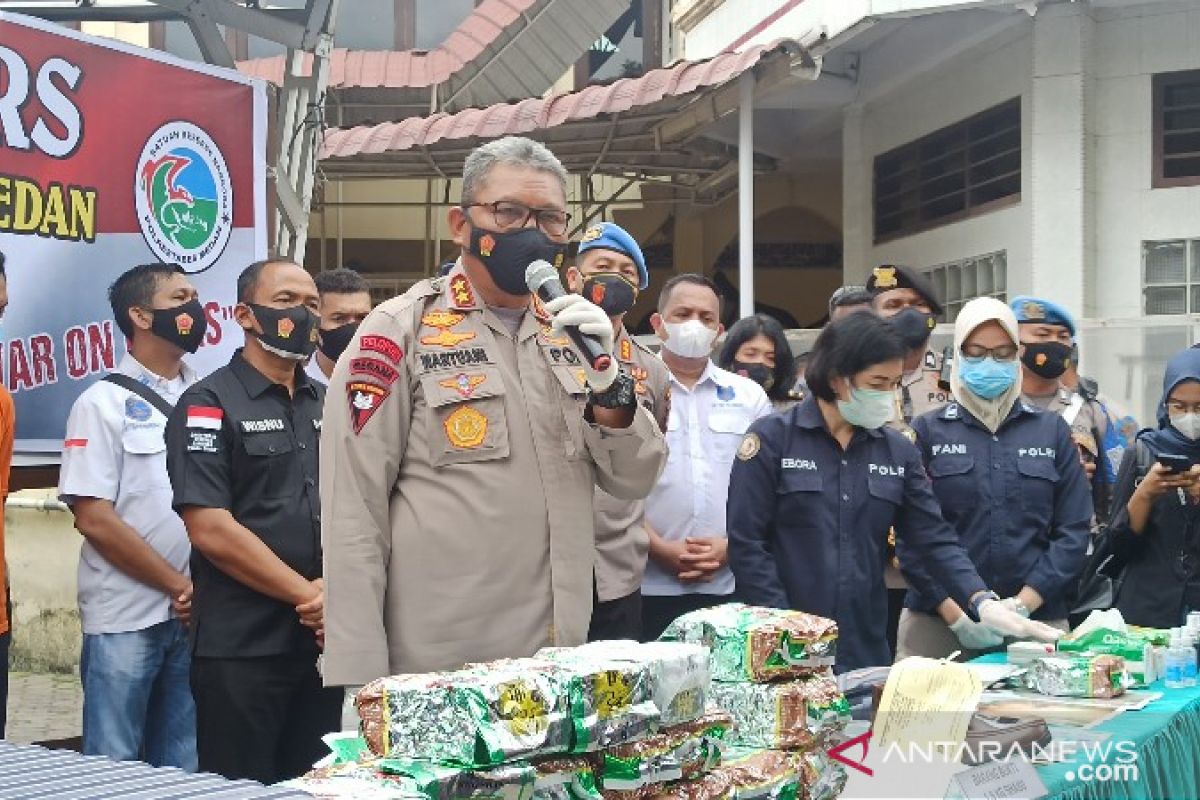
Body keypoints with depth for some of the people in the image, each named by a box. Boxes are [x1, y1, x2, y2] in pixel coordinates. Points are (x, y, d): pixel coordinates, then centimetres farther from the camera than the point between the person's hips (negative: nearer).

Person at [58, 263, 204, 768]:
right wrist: (178, 585, -9)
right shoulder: (104, 402, -4)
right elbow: (94, 519, -9)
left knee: (182, 768, 11)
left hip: (198, 614, 4)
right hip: (125, 618, -4)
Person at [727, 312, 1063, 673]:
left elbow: (934, 540, 5)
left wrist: (983, 602, -11)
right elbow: (745, 544, -8)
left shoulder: (898, 451, 8)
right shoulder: (772, 439, -5)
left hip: (866, 649, 4)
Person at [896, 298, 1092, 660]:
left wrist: (1022, 604, -8)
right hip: (937, 622, -1)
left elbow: (1073, 530, 3)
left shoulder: (1052, 431, 9)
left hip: (1036, 618, 1)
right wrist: (956, 614, -11)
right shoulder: (928, 431, 4)